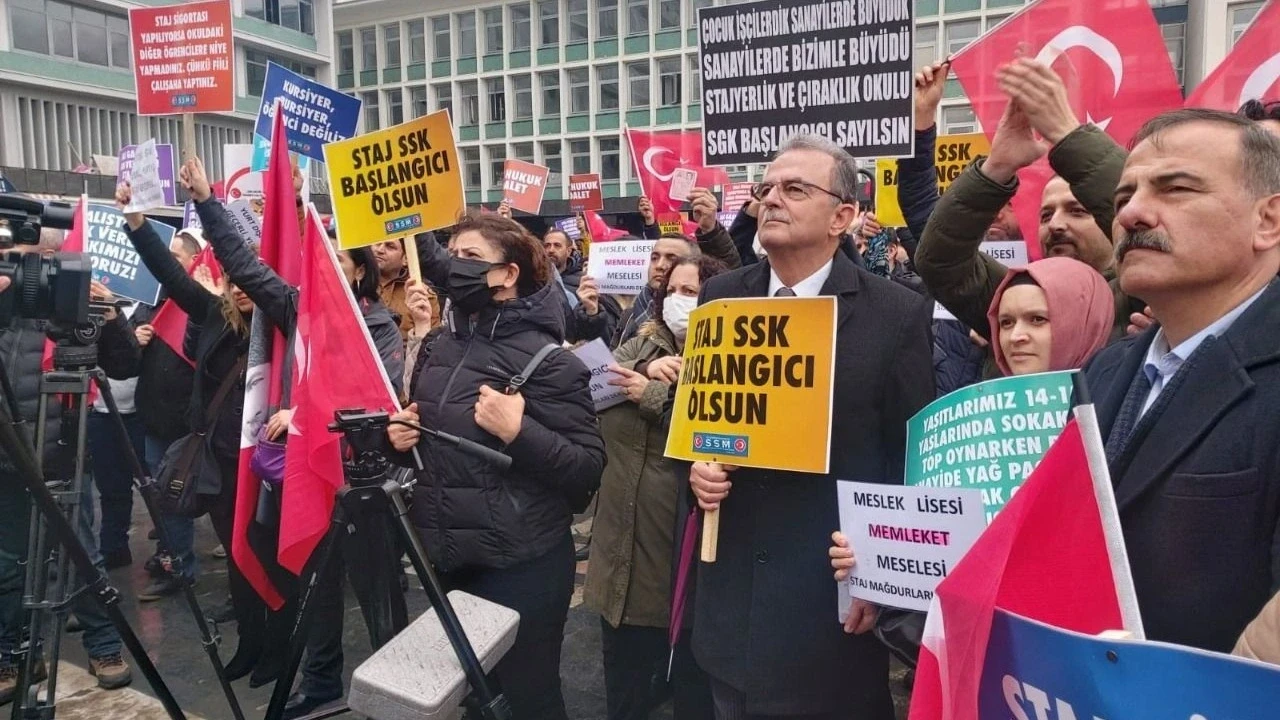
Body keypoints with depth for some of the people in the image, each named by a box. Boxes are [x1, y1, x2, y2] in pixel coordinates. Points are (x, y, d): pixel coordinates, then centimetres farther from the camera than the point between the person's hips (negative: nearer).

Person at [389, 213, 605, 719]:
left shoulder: (545, 357, -14)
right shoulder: (442, 345, 7)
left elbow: (589, 470, -17)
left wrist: (518, 432, -29)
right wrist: (400, 431, 0)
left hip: (520, 567, -7)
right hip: (449, 558, 7)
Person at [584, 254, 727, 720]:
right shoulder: (640, 347, 10)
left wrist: (653, 395, -17)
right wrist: (647, 369, -17)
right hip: (625, 533, 6)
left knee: (690, 664, 13)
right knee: (623, 657, 21)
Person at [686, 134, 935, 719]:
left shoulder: (899, 314, -7)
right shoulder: (720, 297, 4)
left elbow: (912, 459, -5)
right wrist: (696, 466, -9)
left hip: (837, 590, -3)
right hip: (732, 586, 4)